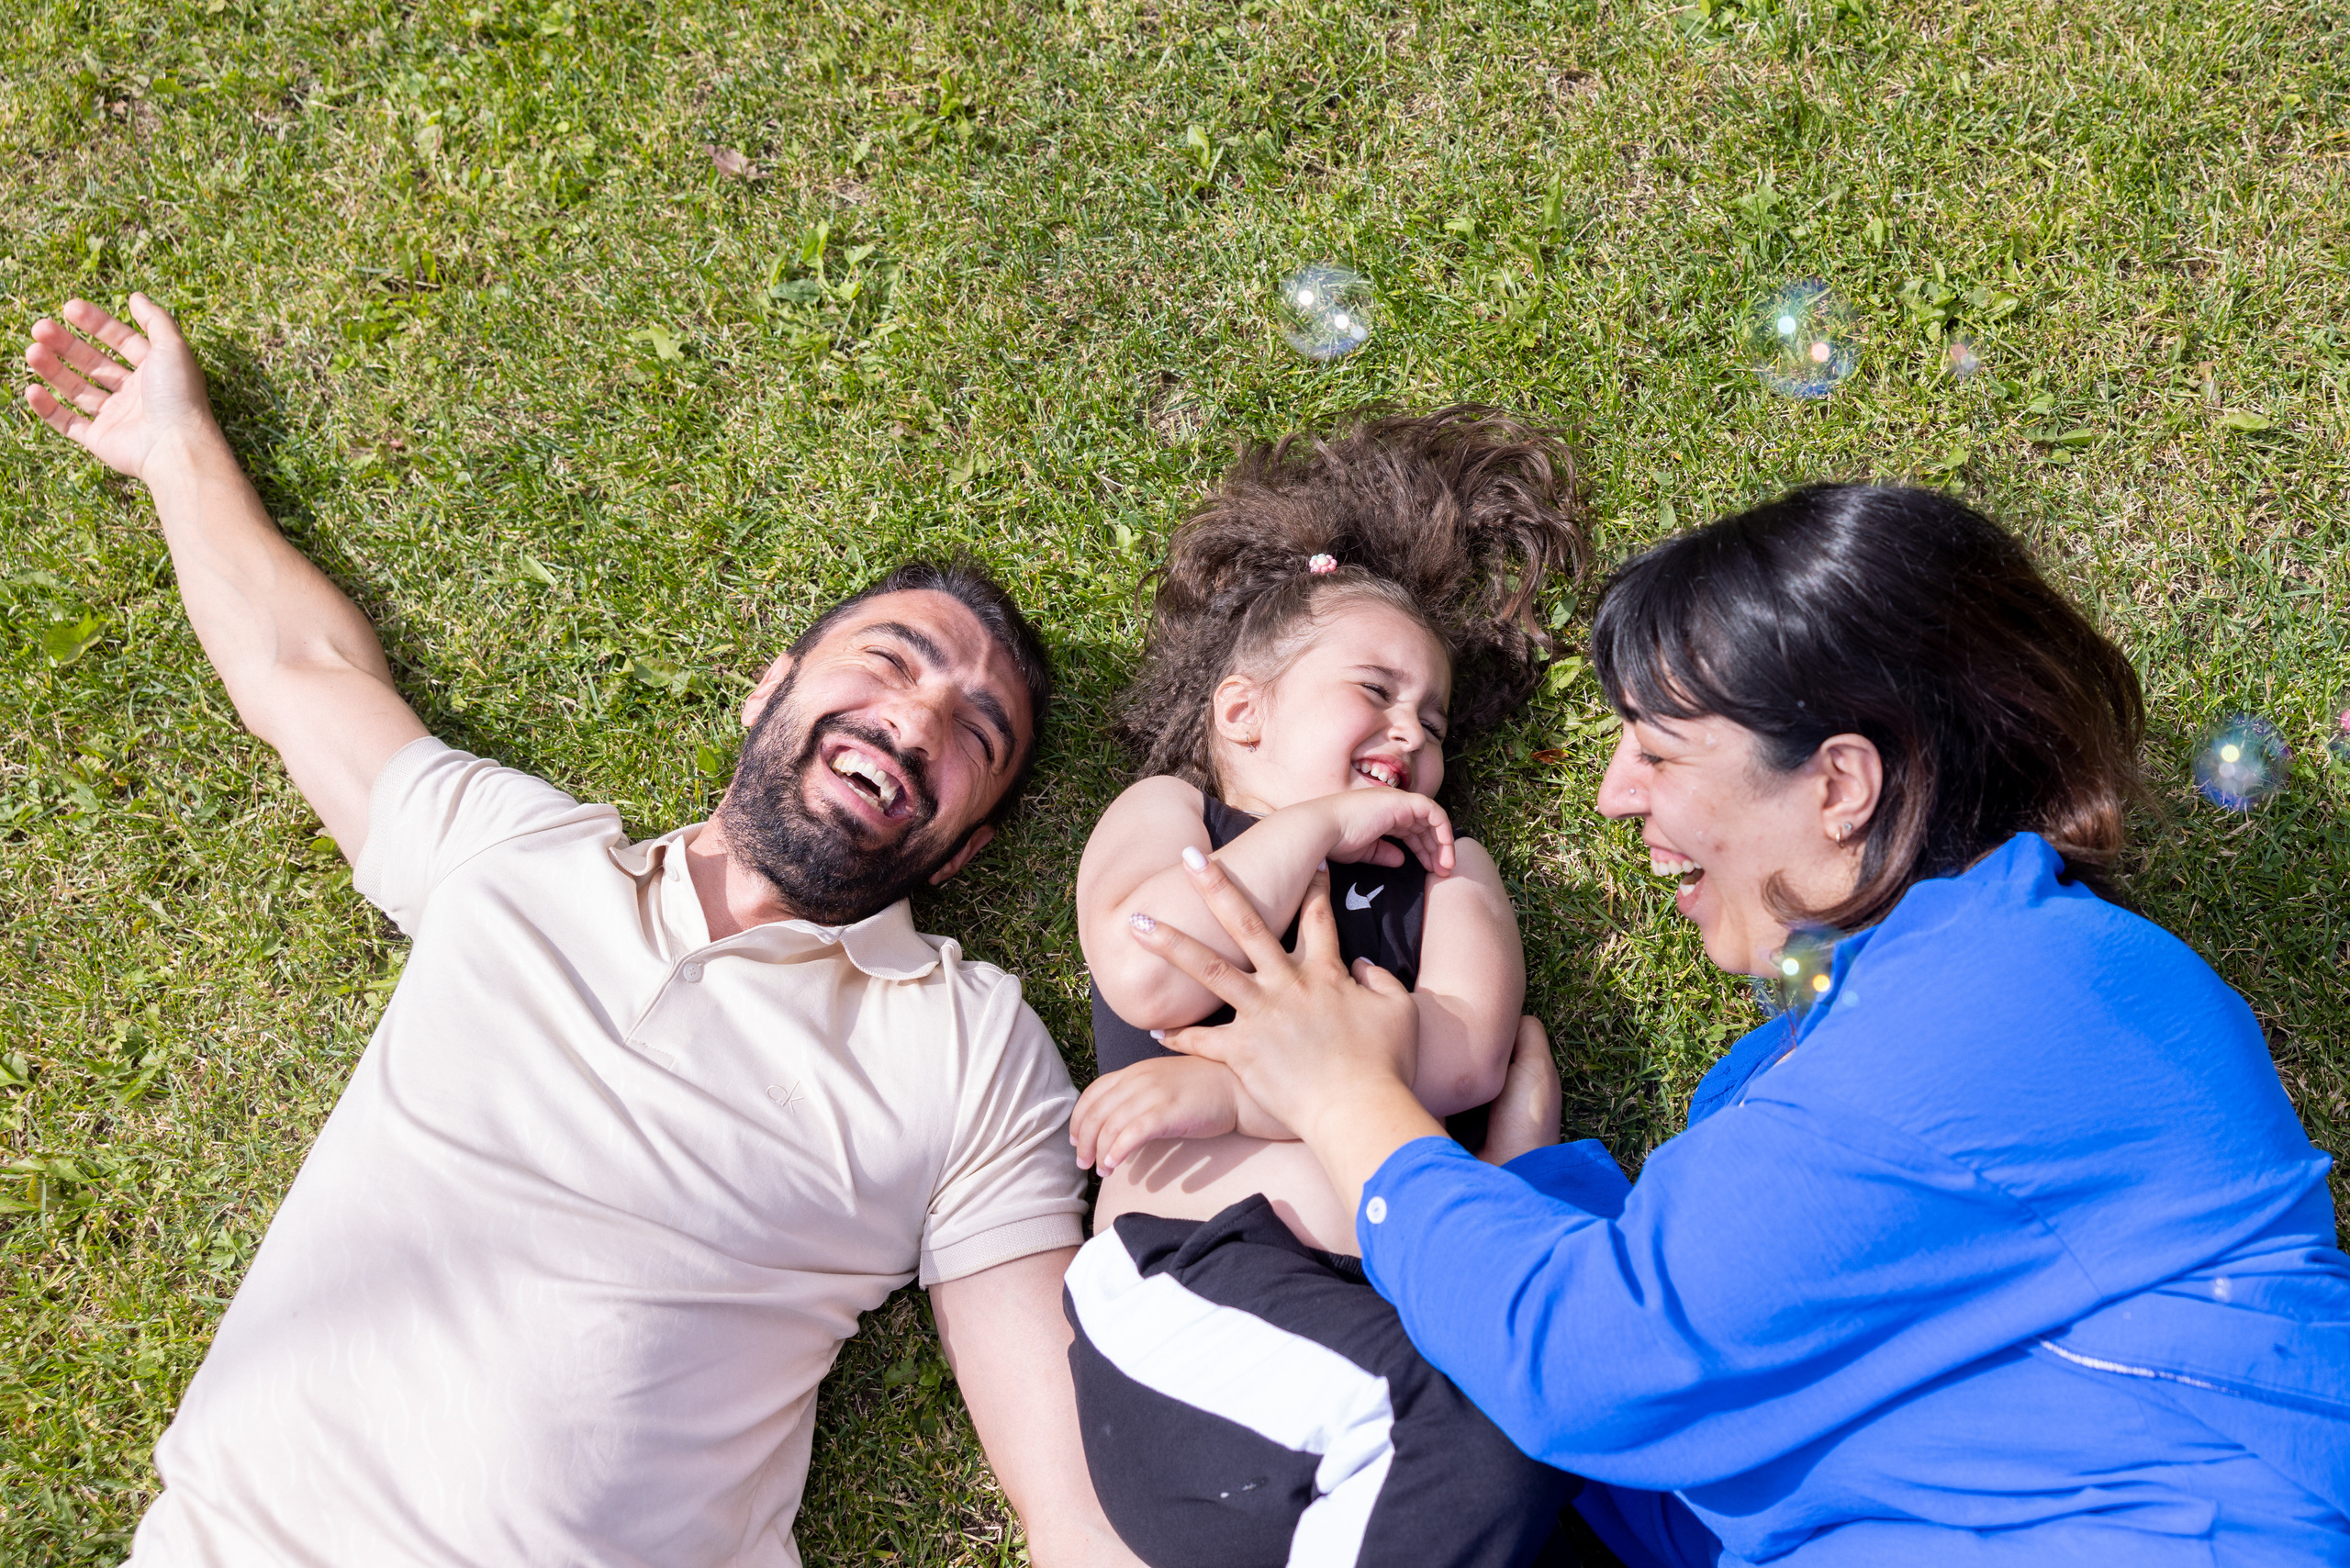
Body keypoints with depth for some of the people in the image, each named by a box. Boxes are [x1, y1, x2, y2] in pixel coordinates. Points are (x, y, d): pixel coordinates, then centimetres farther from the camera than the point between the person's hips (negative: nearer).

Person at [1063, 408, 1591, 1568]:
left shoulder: (1444, 864, 27)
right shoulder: (1170, 810, 20)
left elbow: (1463, 1049, 5)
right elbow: (1146, 978, -4)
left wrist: (1226, 1090, -6)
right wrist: (1318, 827, 5)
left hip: (1406, 1284, 3)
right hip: (1191, 1273, -3)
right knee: (1474, 1416, -30)